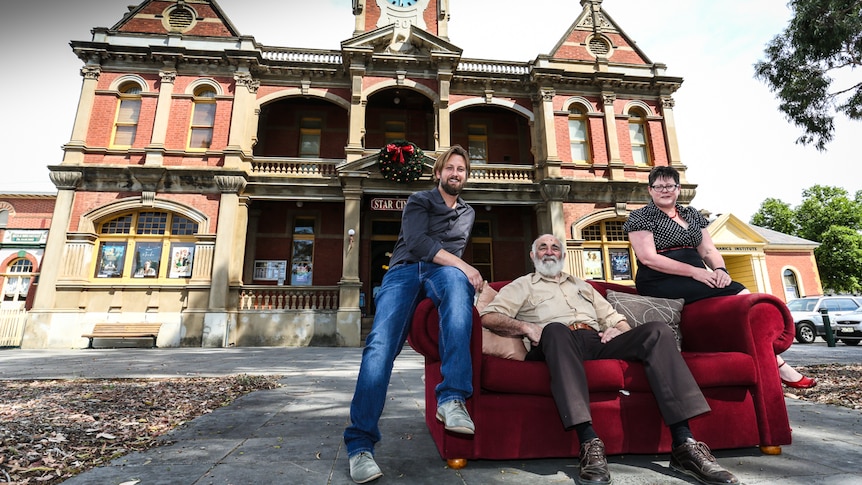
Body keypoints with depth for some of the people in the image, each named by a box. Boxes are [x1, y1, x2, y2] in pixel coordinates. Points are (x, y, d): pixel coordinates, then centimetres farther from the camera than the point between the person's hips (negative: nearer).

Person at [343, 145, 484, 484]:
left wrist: (463, 272, 13)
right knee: (381, 342, -27)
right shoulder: (419, 201, 12)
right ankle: (360, 444, -24)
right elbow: (417, 242, -7)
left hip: (441, 272, 2)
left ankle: (452, 397, -44)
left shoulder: (468, 214, 27)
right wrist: (462, 265, -14)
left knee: (456, 278, -39)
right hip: (404, 270, -1)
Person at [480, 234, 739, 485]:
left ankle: (684, 444, -25)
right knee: (555, 329, -39)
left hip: (598, 341, 5)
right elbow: (488, 316, 3)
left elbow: (616, 319, 28)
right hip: (558, 342, -4)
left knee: (656, 330, -18)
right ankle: (590, 443, -43)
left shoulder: (581, 285, 34)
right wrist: (526, 327, -11)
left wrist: (618, 329, 3)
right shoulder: (522, 285, 19)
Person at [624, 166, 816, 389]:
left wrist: (720, 269, -10)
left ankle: (776, 363, -16)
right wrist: (694, 271, -18)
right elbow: (648, 258, -12)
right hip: (661, 282, -6)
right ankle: (777, 365, -13)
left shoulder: (692, 214, 19)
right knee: (737, 293, -21)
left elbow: (709, 250, 14)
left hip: (696, 277, 6)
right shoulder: (641, 216, 0)